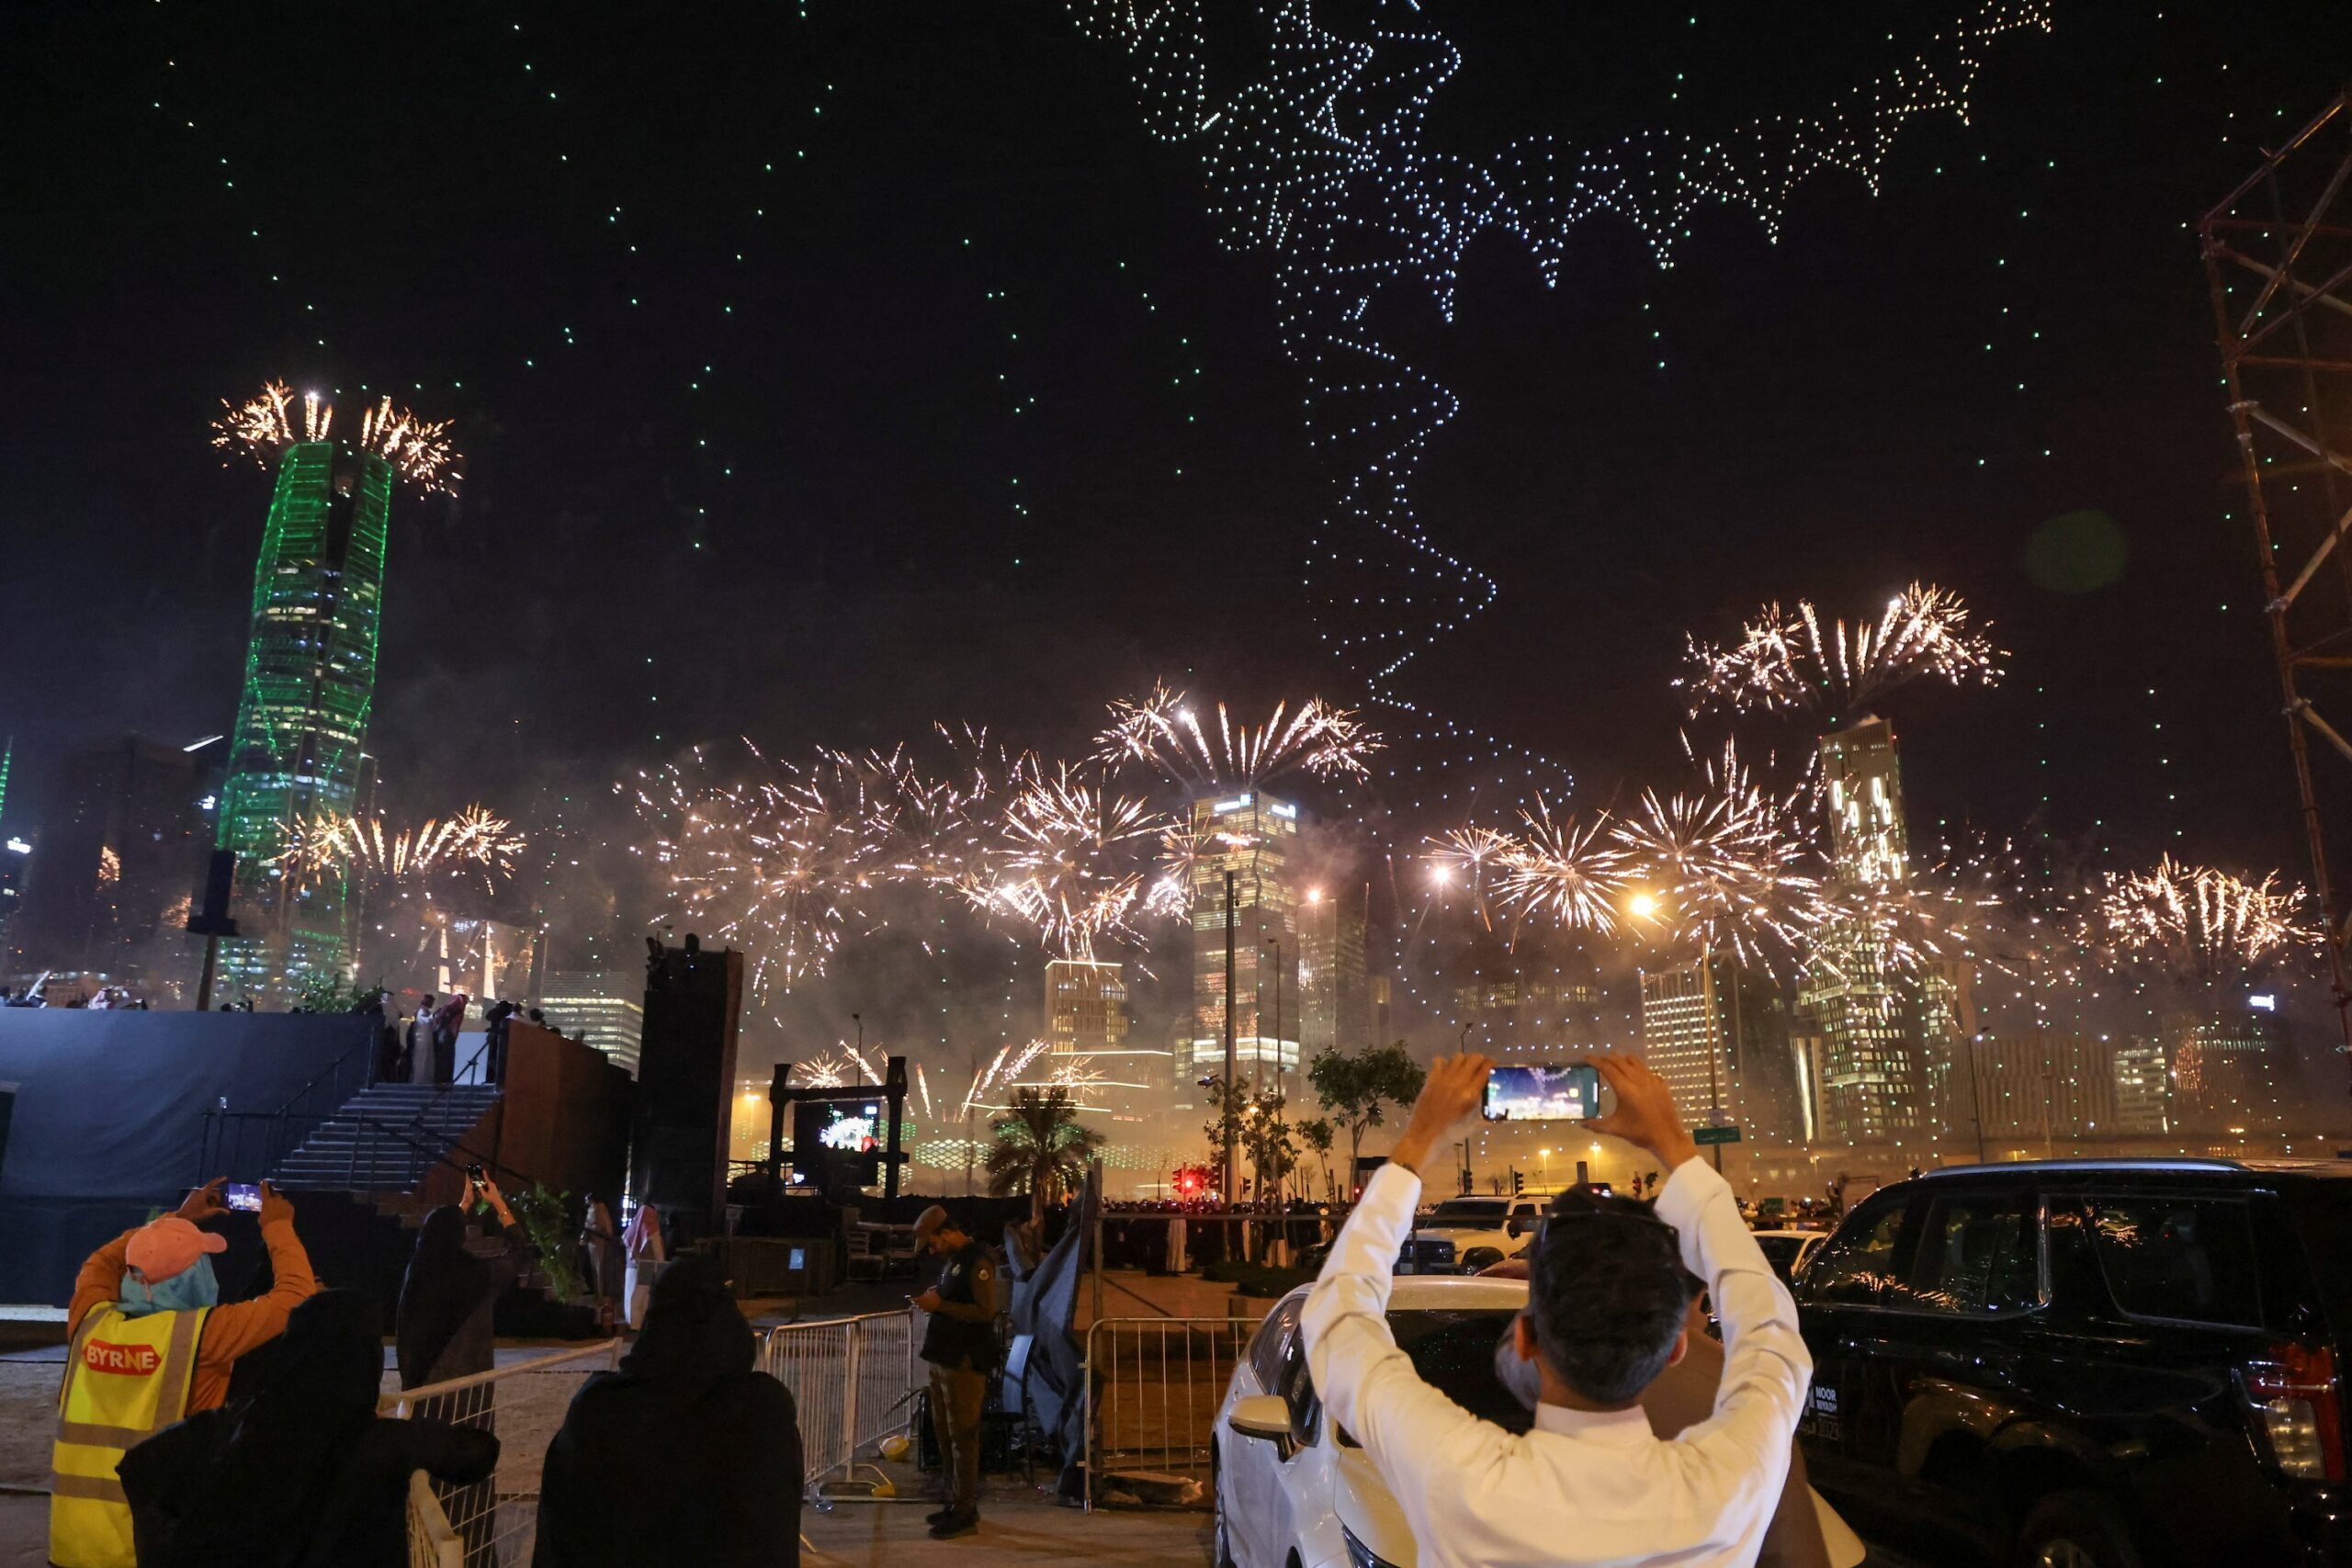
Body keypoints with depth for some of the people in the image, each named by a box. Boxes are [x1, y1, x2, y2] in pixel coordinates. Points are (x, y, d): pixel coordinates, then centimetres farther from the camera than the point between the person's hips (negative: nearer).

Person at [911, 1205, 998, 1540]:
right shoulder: (954, 1260, 15)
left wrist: (940, 1305, -20)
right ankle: (957, 1501, 25)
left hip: (965, 1362, -10)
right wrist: (933, 1299, 7)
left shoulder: (978, 1261, -14)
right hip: (944, 1359, 10)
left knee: (962, 1436, -5)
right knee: (945, 1433, 15)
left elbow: (985, 1311, -21)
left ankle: (964, 1512, 1)